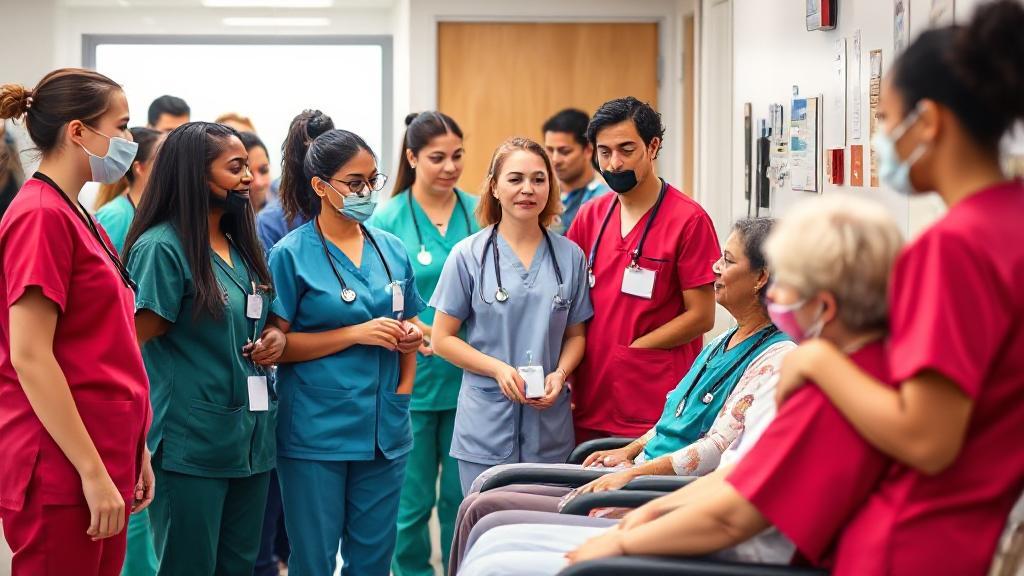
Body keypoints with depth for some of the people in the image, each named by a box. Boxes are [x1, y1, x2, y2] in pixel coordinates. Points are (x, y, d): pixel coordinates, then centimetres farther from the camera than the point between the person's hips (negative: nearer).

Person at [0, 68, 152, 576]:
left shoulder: (76, 217, 13)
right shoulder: (41, 215, -14)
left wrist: (133, 450, 19)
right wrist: (93, 471, -20)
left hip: (105, 460, 9)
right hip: (63, 471, -9)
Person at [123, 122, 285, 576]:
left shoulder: (240, 245, 13)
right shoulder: (161, 247, -11)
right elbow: (138, 343, -12)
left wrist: (274, 337, 3)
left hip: (250, 437, 8)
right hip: (190, 444, -8)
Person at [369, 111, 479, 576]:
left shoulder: (479, 214, 4)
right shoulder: (387, 218, -2)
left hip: (468, 377, 2)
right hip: (411, 380, -2)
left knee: (462, 497, 8)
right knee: (412, 502, 4)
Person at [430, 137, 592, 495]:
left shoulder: (569, 256, 6)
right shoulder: (469, 255, -1)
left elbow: (576, 334, 14)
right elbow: (442, 339, 0)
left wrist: (560, 374, -7)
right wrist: (498, 369, -14)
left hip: (551, 426, 2)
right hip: (486, 426, -2)